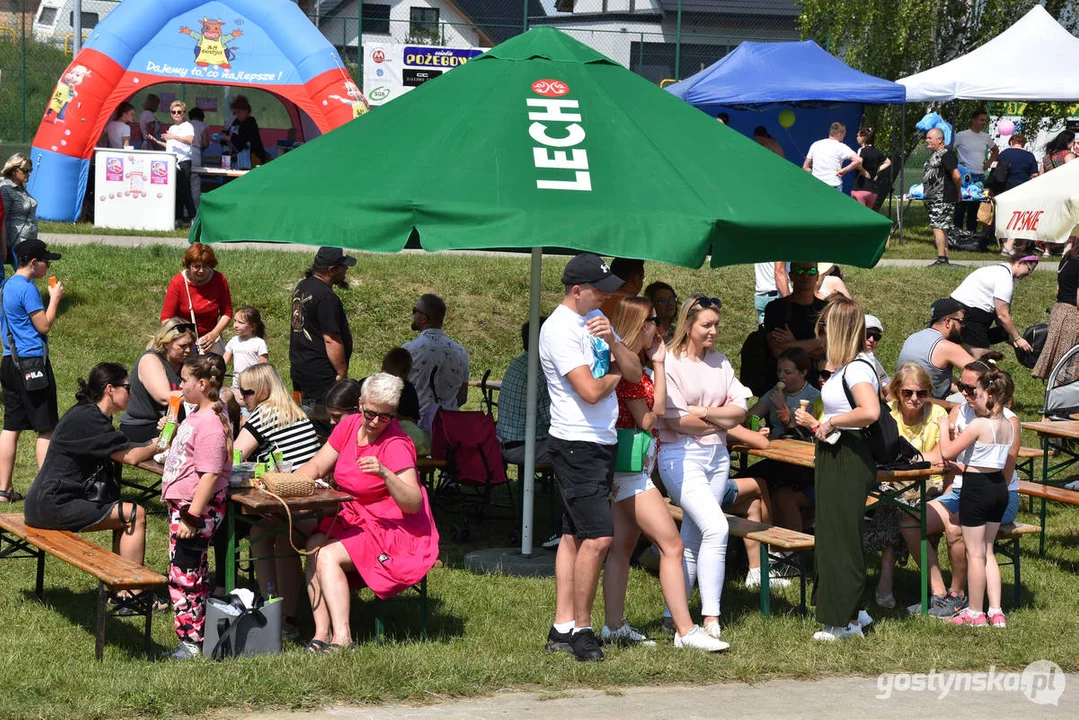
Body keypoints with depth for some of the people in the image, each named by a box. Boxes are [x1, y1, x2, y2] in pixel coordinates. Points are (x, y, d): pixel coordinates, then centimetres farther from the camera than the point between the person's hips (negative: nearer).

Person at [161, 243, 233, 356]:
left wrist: (214, 334, -13)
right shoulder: (177, 282, -11)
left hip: (210, 339, 1)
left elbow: (227, 313, 4)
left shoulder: (219, 280, -4)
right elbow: (166, 318, -9)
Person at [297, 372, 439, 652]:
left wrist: (385, 474, -39)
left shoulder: (396, 445, -17)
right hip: (352, 519, 7)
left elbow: (414, 504, -24)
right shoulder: (350, 426, 3)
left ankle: (341, 637, -32)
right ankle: (322, 632, -27)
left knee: (328, 556, -25)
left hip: (394, 530, -7)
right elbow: (317, 466, 13)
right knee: (314, 544, -21)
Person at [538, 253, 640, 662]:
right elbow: (591, 390, -21)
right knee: (598, 537, -13)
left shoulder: (596, 319, 14)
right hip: (577, 445, -9)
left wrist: (612, 343, -9)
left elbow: (634, 372, 10)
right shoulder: (559, 329, -14)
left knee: (575, 535, 9)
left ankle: (562, 629, 12)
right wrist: (615, 373, -1)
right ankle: (580, 630, -5)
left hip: (602, 443, 9)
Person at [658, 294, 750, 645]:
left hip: (717, 455, 6)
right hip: (682, 456, -6)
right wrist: (720, 422, -5)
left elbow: (739, 409, 6)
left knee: (693, 538, 8)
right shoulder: (669, 363, -8)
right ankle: (710, 617, -16)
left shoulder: (719, 362, 12)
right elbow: (675, 419, -14)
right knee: (716, 528, -19)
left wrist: (704, 412, -11)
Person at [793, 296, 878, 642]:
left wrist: (831, 422, -23)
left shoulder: (857, 369, -18)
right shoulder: (845, 368, 13)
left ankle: (847, 620, 4)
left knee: (841, 538, -3)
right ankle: (850, 613, 23)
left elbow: (870, 412, -34)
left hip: (848, 461, -10)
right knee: (834, 536, 15)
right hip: (835, 458, 10)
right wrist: (816, 424, 17)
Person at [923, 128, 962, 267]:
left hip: (942, 199, -10)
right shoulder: (934, 155, 17)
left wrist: (958, 193, -9)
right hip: (932, 199, 10)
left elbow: (956, 176, -21)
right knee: (941, 229, 12)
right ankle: (944, 258, 17)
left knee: (938, 227, -12)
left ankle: (942, 258, -12)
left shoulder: (946, 155, -15)